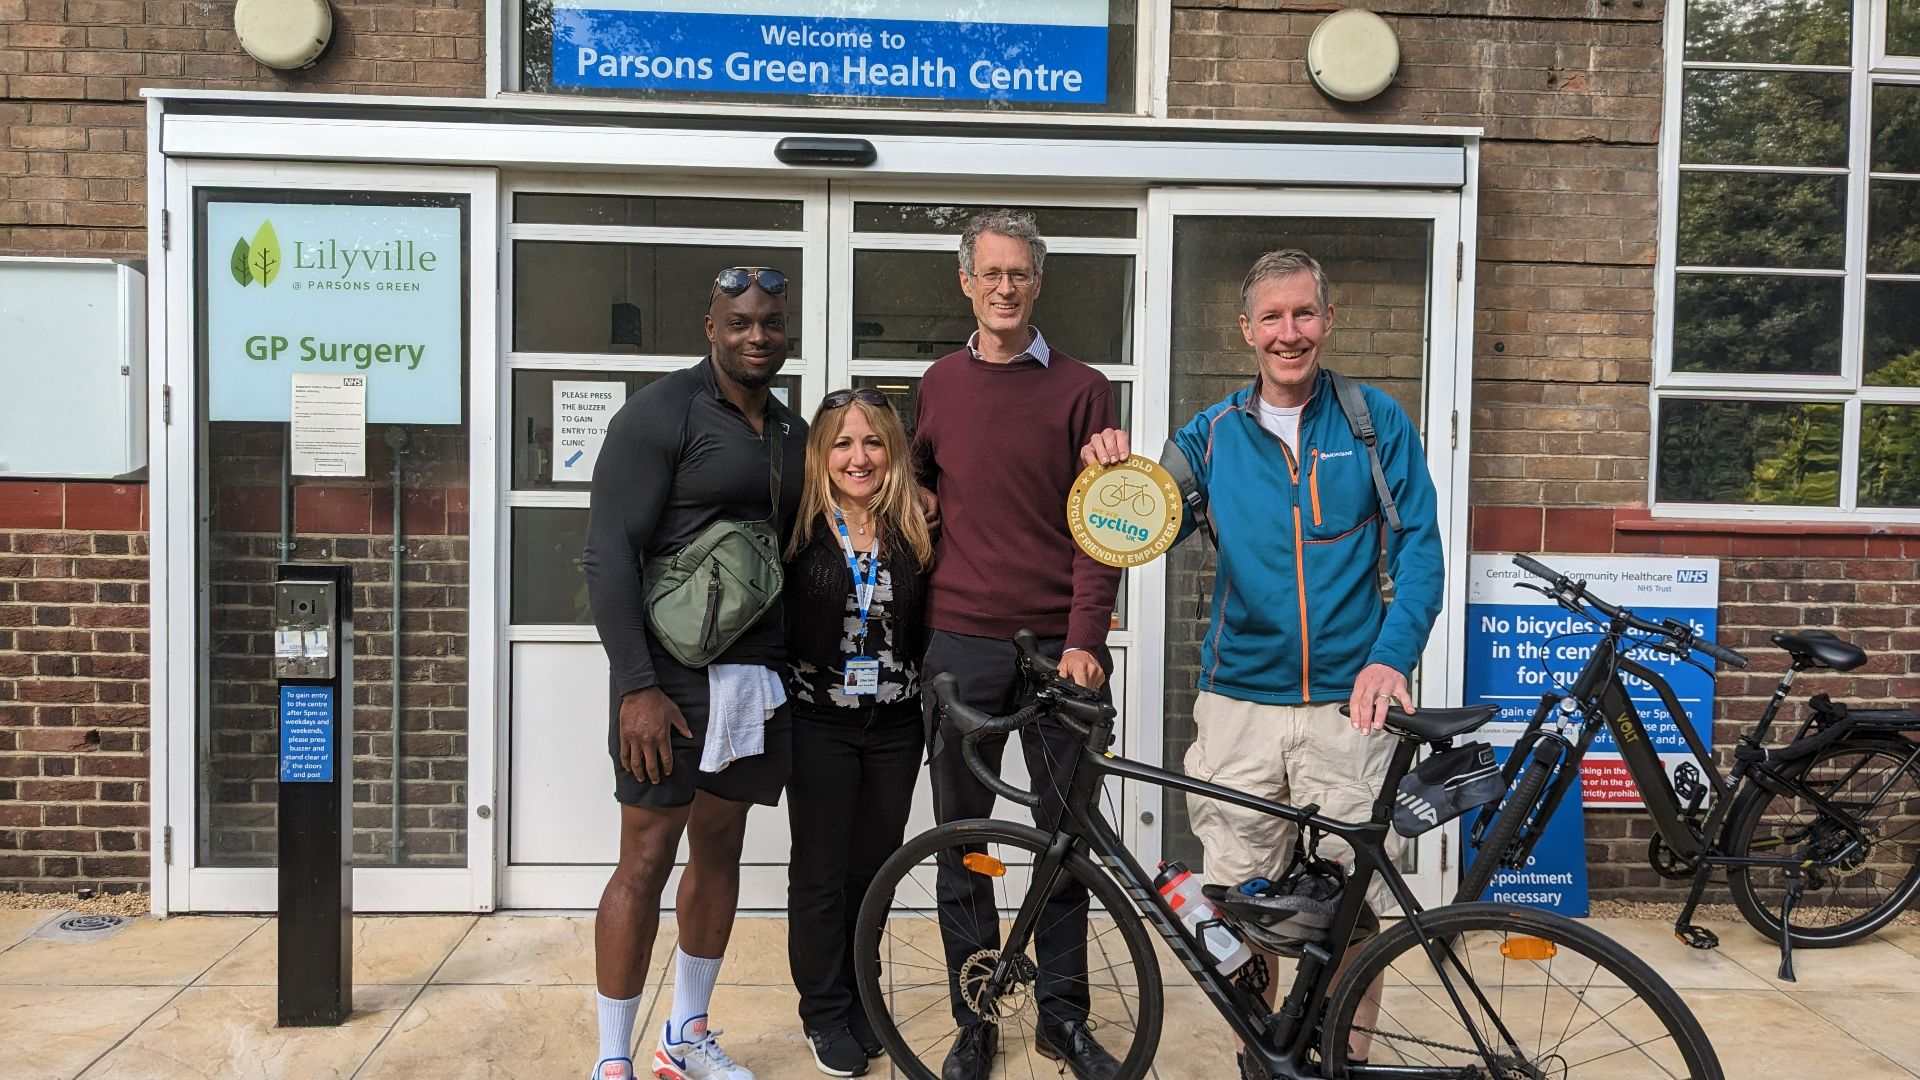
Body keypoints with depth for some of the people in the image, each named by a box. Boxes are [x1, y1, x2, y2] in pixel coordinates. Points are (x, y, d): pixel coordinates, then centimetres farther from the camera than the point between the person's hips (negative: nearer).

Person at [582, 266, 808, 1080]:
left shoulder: (791, 431, 14)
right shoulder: (662, 413, -8)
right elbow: (609, 555, -13)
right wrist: (637, 686, -19)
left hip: (757, 676, 7)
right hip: (673, 676, -7)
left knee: (720, 851, 14)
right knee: (646, 861, -2)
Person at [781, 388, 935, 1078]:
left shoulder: (916, 530, 1)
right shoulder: (798, 529, -6)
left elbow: (933, 625, 5)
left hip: (895, 725, 3)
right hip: (820, 723, -2)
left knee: (874, 866, 13)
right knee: (821, 871, 7)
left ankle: (859, 996, 32)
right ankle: (825, 1013, 23)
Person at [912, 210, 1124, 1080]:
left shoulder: (1080, 390, 1)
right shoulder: (940, 386, 9)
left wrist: (1084, 640, -12)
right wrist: (916, 613, 3)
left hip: (1057, 645, -1)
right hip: (961, 646, 2)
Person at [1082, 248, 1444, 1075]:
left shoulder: (1376, 422, 4)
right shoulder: (1212, 435, 8)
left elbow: (1418, 549, 0)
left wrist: (1392, 657, -13)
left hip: (1350, 703, -1)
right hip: (1239, 705, 2)